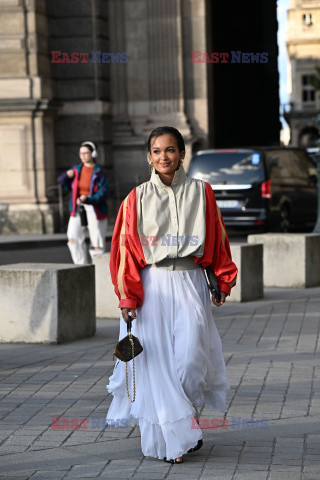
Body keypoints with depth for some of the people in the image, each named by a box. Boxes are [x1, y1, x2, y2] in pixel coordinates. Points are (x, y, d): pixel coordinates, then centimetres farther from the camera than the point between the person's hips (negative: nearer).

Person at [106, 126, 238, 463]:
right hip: (152, 286, 0)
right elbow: (125, 248, 3)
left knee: (189, 356, -10)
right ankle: (169, 438, 7)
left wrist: (222, 281, 8)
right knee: (157, 362, -3)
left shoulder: (201, 192, 6)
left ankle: (188, 424, 13)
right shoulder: (138, 198, 4)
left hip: (190, 283, 0)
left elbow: (217, 239, 12)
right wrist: (127, 296, -4)